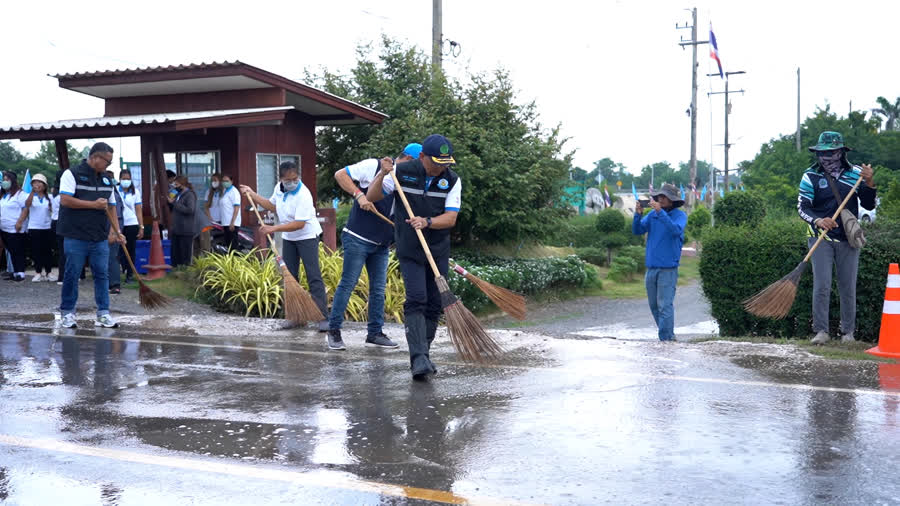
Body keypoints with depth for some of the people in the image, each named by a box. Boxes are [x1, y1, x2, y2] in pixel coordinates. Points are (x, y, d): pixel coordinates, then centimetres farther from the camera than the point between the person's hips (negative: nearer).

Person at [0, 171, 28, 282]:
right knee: (10, 251, 9)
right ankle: (14, 272, 13)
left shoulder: (20, 194, -8)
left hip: (16, 230, -8)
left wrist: (20, 222, -23)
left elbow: (26, 208, -16)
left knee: (17, 252, -7)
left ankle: (20, 273, -4)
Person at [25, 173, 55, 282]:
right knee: (36, 251, 2)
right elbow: (27, 205, -24)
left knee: (48, 251, 4)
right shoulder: (31, 197, -2)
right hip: (34, 228, -2)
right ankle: (38, 273, 10)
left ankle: (48, 273, 11)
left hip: (47, 228, 2)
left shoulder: (49, 198, 5)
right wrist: (33, 191, -36)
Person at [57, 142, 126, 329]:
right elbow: (65, 200, -16)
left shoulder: (106, 180, 14)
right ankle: (68, 313, 14)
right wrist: (94, 204, -16)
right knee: (71, 276, 3)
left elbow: (111, 208, 17)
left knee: (102, 275, 3)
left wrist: (113, 232, 5)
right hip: (76, 237, -5)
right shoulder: (72, 174, -5)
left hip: (100, 238, 5)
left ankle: (103, 313, 8)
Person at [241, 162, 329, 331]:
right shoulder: (279, 188, -1)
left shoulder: (303, 195, -26)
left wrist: (273, 228, -31)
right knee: (289, 276, 8)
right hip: (288, 238, 8)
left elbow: (299, 224, -29)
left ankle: (323, 317, -15)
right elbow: (273, 206, 19)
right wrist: (252, 194, 15)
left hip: (307, 237, -7)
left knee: (314, 277, -13)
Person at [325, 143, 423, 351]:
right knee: (348, 284, -3)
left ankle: (375, 333, 18)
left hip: (382, 244, 7)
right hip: (357, 239, -7)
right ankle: (333, 330, 8)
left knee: (378, 289, 9)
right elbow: (340, 175, -8)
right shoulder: (374, 166, -9)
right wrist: (359, 195, -19)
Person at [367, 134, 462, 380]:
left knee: (435, 304, 5)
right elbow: (372, 197, -1)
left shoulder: (452, 180, -2)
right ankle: (419, 359, -21)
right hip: (410, 250, -3)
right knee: (416, 300, -16)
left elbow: (451, 218, -8)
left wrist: (426, 222, -26)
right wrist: (382, 174, -18)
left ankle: (423, 355, 19)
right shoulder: (402, 172, -6)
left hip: (439, 251, 3)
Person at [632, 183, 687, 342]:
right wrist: (638, 215, -15)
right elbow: (637, 231, 3)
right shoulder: (652, 214, 9)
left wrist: (660, 212, -28)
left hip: (668, 268, -6)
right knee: (654, 305, 13)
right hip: (651, 267, 6)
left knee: (665, 305, -9)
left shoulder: (680, 215, -3)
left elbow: (676, 230, -23)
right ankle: (669, 335, 26)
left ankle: (665, 339, -5)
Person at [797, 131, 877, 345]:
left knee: (848, 287, 6)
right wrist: (818, 221, -28)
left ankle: (848, 331, 16)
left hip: (848, 239, 2)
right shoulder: (810, 176, -2)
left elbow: (869, 205, 6)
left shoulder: (855, 173, 4)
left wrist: (869, 183, -12)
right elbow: (802, 207, -8)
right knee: (821, 286, -7)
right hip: (821, 239, -2)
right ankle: (821, 331, -1)